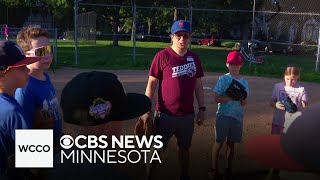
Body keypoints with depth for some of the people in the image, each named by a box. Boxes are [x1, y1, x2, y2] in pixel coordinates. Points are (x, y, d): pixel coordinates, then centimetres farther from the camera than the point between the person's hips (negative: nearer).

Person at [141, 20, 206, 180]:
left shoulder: (194, 58, 5)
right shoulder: (162, 56, -9)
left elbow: (198, 85, 11)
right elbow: (151, 84, -8)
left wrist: (202, 109, 9)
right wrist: (146, 110, -12)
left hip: (188, 114, 4)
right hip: (165, 114, -4)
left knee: (185, 147, 19)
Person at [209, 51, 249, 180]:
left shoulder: (244, 82, 6)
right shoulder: (223, 79, -6)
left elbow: (244, 103, 7)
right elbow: (217, 99, -11)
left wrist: (242, 98, -14)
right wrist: (232, 97, -20)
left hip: (237, 116, 3)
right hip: (223, 115, -3)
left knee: (231, 143, 13)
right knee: (219, 142, 3)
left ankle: (229, 169, 26)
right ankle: (214, 169, 17)